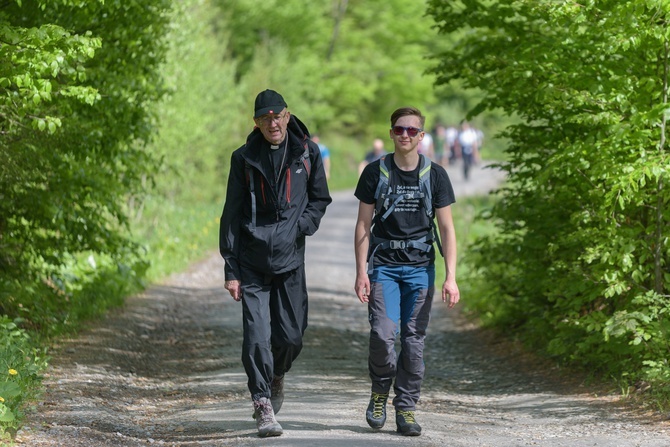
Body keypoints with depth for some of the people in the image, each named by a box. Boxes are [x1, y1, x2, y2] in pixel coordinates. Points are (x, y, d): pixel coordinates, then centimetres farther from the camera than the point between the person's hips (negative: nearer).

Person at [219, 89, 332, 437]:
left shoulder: (307, 153, 3)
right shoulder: (244, 158, 1)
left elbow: (320, 198, 16)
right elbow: (232, 215, 3)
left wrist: (302, 226, -5)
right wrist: (231, 270, -2)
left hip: (290, 259, 1)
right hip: (252, 262, -1)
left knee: (291, 336, 3)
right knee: (257, 337, -8)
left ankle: (276, 377, 35)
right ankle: (263, 408, -1)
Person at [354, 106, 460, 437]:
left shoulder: (435, 175, 3)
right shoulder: (375, 172, 2)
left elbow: (446, 228, 3)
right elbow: (363, 225, 3)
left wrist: (451, 277, -5)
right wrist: (361, 272, -5)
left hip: (420, 267, 1)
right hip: (383, 265, -1)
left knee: (414, 341, -1)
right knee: (383, 334, -15)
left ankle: (406, 409, 9)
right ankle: (380, 390, 11)